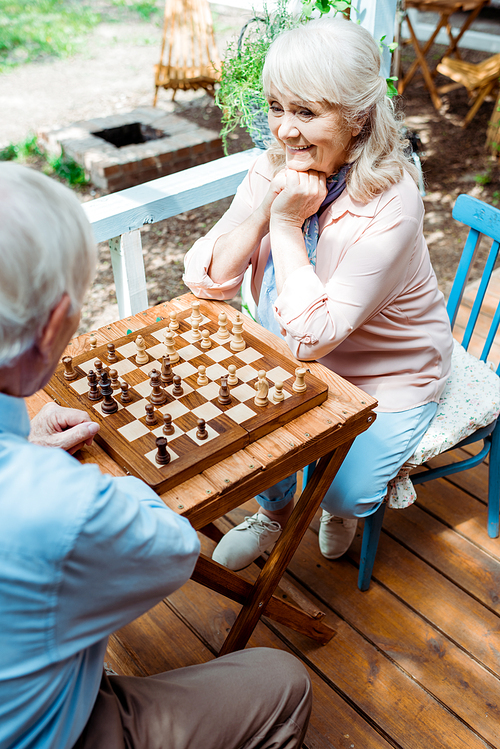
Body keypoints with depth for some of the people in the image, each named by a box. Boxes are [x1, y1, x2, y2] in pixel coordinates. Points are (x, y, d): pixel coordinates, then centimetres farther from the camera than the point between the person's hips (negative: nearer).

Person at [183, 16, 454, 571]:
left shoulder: (389, 205, -31)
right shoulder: (275, 167, -12)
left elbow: (313, 336, -32)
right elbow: (208, 279, -16)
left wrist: (287, 224, -30)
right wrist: (266, 205, -29)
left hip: (389, 375, -5)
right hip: (296, 360, 5)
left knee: (348, 492, -16)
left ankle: (340, 507, 26)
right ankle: (274, 509, 25)